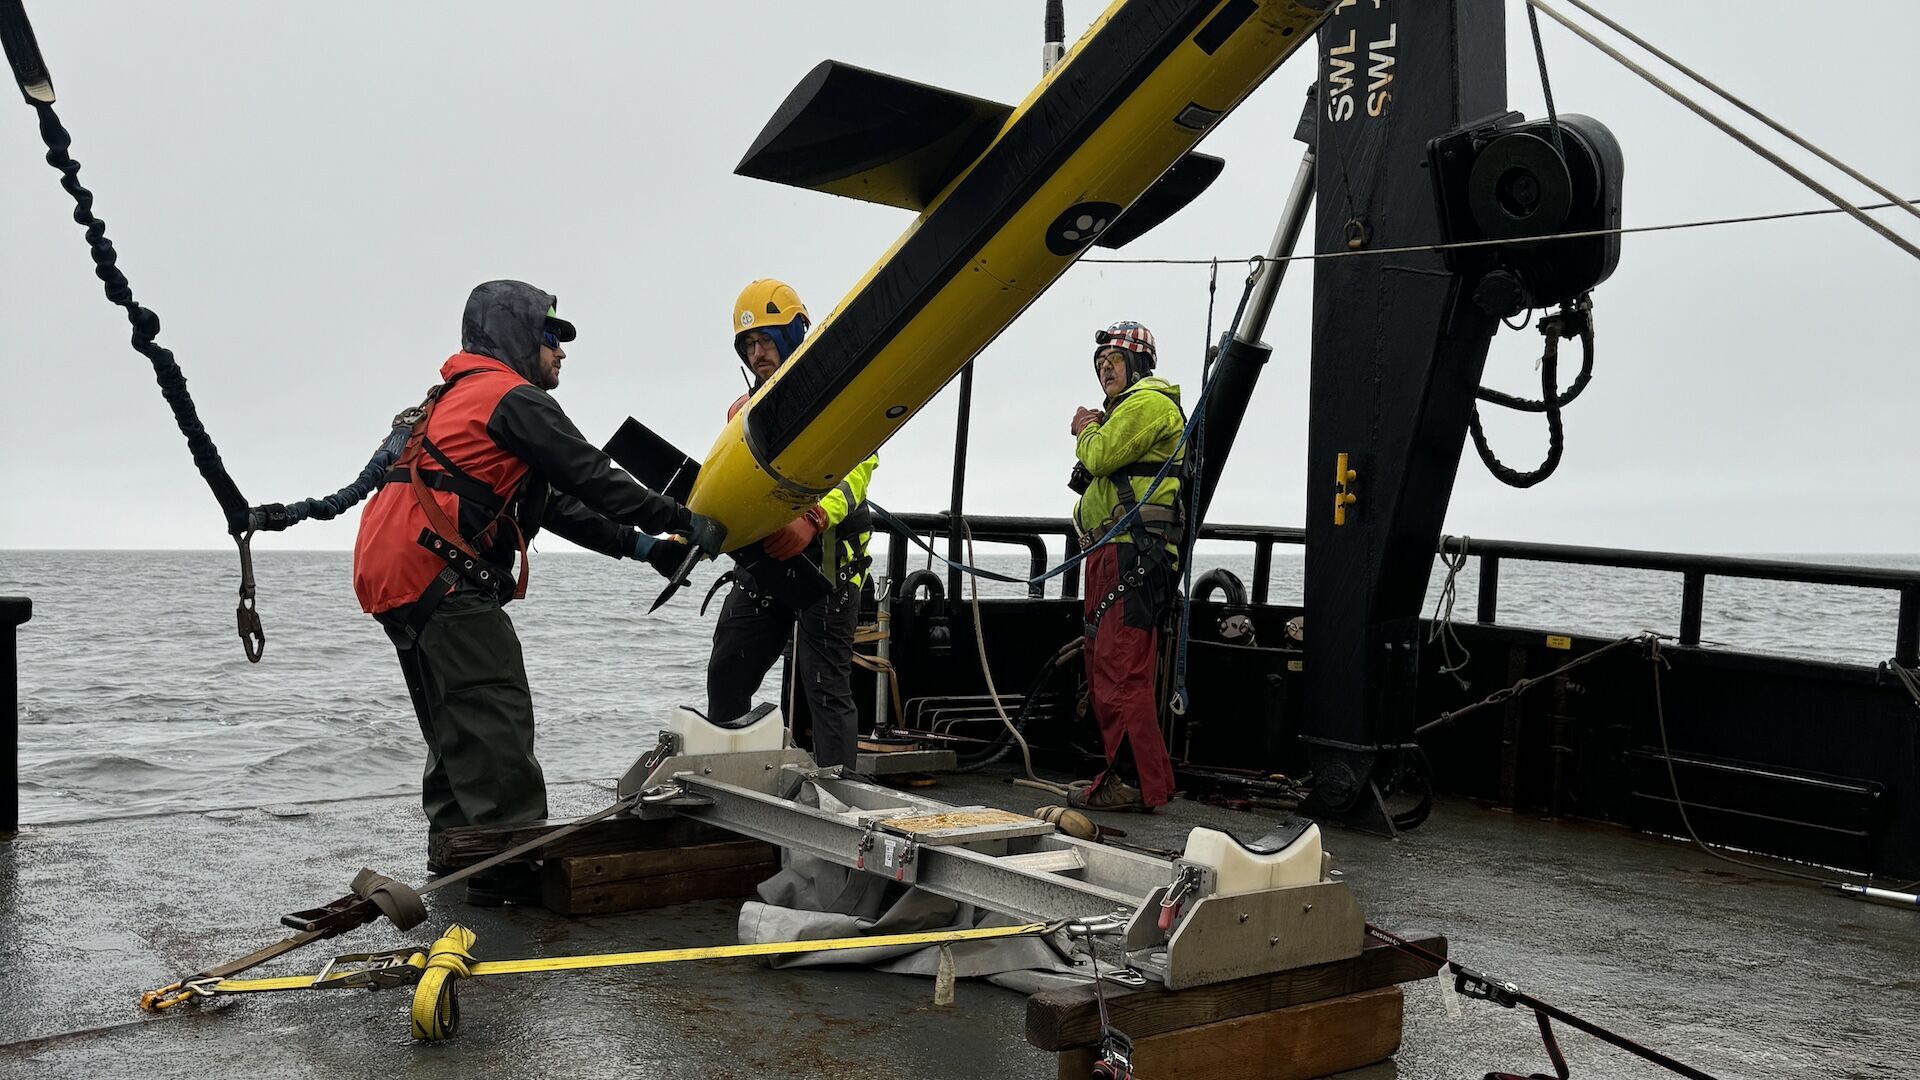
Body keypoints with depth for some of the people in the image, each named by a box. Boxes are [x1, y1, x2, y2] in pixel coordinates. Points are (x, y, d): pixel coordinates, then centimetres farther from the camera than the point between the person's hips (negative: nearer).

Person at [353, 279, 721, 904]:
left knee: (457, 724, 18)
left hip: (394, 575, 11)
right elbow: (591, 478, -10)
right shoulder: (512, 397, -4)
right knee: (495, 718, -11)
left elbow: (550, 502, 25)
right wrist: (685, 521, -2)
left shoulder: (460, 398, 28)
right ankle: (506, 870, -11)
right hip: (440, 576, -11)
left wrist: (634, 544, 20)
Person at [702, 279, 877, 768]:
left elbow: (857, 466, -19)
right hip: (761, 558, 7)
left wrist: (811, 520, -34)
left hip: (824, 558, -7)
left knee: (825, 686, -5)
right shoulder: (744, 411, 19)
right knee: (727, 675, 9)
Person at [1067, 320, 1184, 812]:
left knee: (1121, 672, -15)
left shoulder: (1149, 401, -6)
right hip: (1111, 557, 11)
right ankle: (1125, 774, 19)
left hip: (1133, 555, -11)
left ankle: (1138, 783, -14)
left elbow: (1101, 457, -16)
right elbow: (1099, 473, 25)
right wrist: (1091, 432, 10)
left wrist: (1086, 432, 4)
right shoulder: (1126, 408, 28)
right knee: (1106, 672, 13)